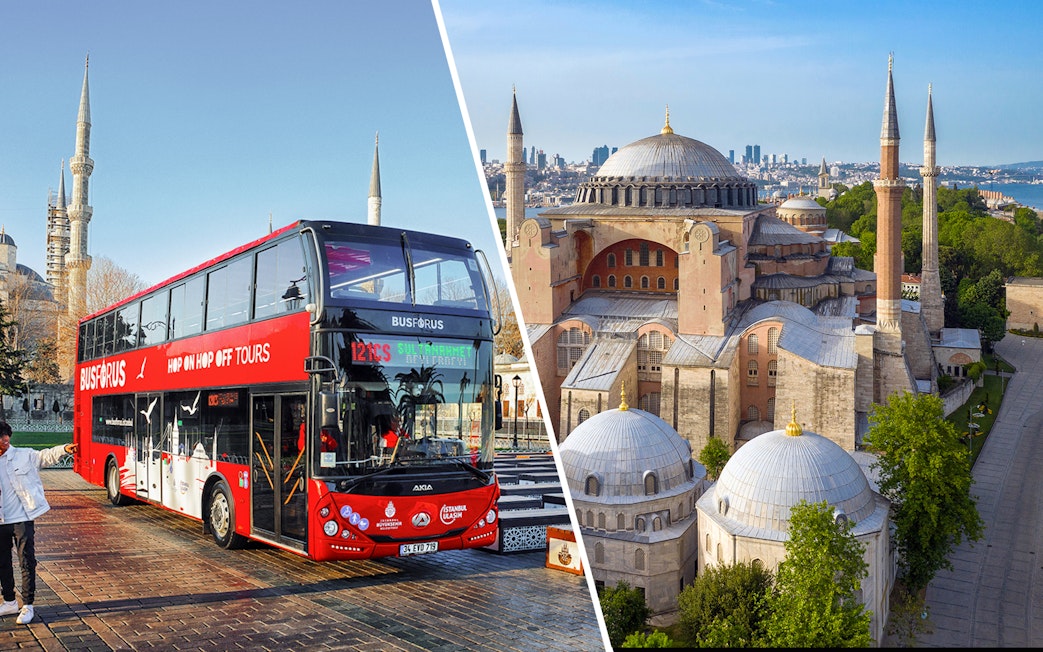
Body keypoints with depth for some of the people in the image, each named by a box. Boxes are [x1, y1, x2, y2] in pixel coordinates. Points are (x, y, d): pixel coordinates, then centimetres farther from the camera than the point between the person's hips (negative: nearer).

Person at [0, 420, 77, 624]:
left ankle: (27, 606, 5)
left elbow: (46, 455, -8)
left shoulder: (24, 456, -1)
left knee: (27, 562, -3)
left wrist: (64, 449, -26)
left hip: (21, 519, -3)